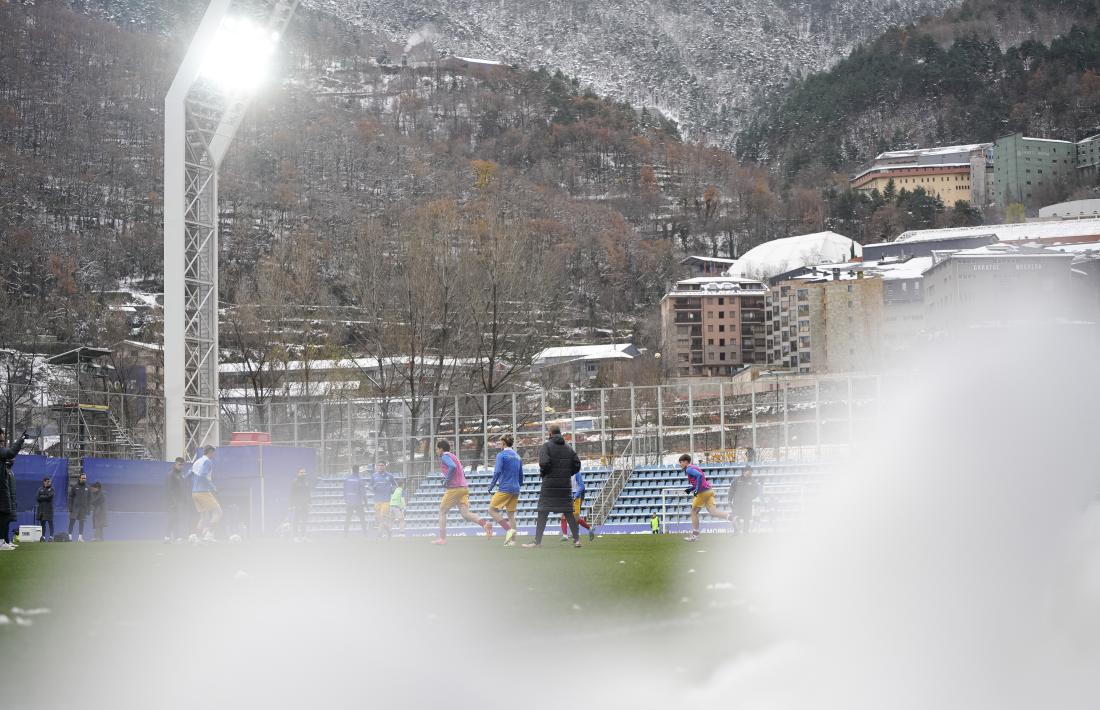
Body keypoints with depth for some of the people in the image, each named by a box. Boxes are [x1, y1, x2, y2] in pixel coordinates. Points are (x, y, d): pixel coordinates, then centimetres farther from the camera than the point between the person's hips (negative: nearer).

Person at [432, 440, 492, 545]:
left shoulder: (445, 456, -5)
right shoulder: (453, 456, 23)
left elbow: (452, 467, -26)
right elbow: (463, 474, 26)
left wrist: (446, 481, -16)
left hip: (454, 489, -8)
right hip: (464, 488, 8)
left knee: (442, 511, 8)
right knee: (465, 513, -2)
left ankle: (442, 538, 6)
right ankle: (484, 523, -26)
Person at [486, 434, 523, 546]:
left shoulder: (501, 455, -7)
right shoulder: (517, 456, 15)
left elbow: (497, 472, -16)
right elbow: (521, 475, 20)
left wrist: (490, 488, -10)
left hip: (505, 489, -7)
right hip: (515, 490, 7)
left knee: (492, 510, -2)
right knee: (511, 514, 10)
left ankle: (509, 529, -16)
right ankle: (512, 540, 4)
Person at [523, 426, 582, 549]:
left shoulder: (546, 446, -5)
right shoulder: (568, 447, 10)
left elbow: (544, 462, -19)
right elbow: (577, 464, 6)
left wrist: (542, 473, 0)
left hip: (549, 484, -4)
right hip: (565, 484, 4)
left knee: (543, 513, 0)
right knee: (568, 513, 9)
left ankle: (538, 541, -2)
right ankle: (576, 539, 5)